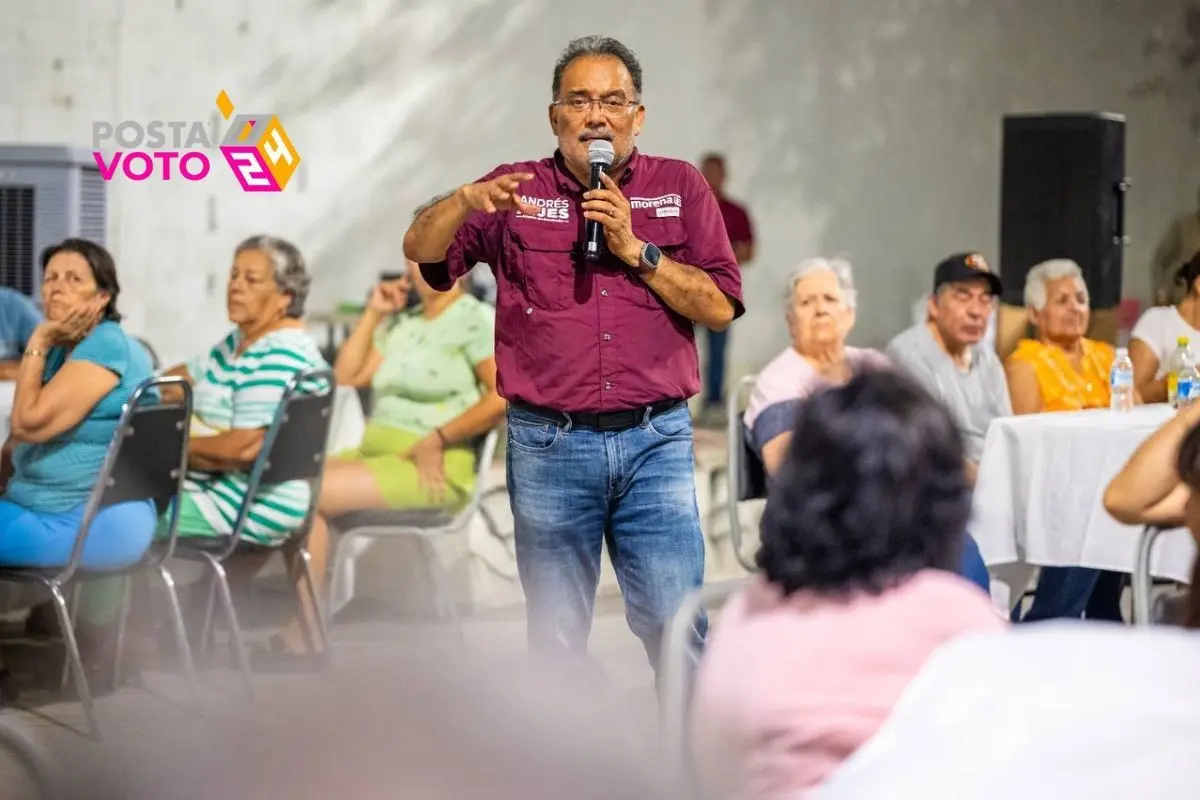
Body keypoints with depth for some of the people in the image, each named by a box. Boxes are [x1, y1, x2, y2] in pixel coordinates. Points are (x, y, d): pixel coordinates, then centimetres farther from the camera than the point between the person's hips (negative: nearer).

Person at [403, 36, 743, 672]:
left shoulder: (680, 187, 8)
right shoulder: (518, 191, 8)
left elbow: (721, 307, 1)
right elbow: (420, 249, -2)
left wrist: (636, 249, -9)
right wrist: (467, 201, -22)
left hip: (656, 438, 0)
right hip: (548, 446, 1)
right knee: (556, 634, 8)